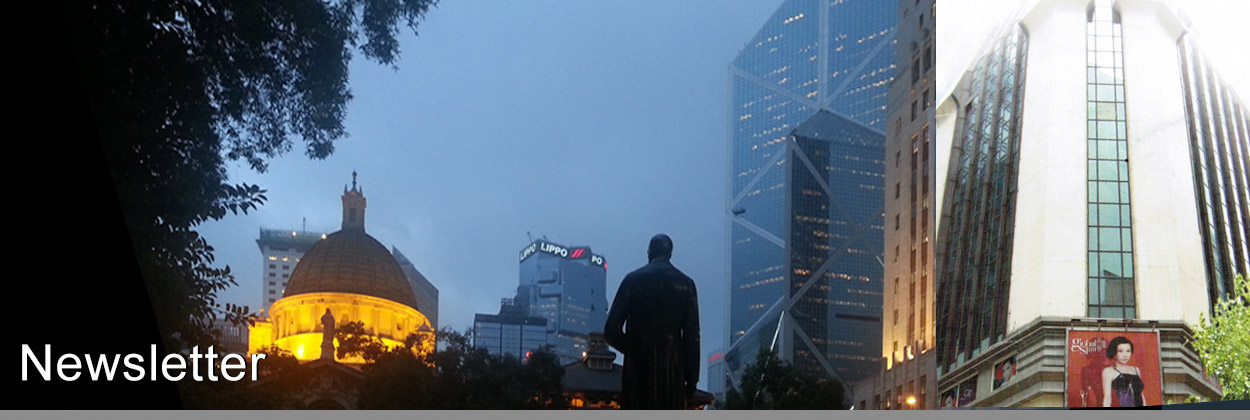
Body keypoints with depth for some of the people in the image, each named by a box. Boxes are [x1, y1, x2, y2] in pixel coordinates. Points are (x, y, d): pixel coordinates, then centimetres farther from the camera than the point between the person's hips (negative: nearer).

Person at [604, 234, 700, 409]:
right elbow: (692, 336, 2)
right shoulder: (685, 283, 4)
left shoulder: (633, 279, 2)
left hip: (638, 367, 0)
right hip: (672, 368, 0)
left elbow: (611, 330, -1)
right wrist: (691, 378, 7)